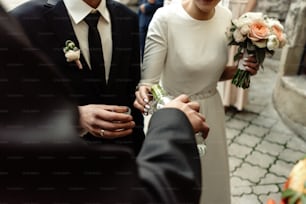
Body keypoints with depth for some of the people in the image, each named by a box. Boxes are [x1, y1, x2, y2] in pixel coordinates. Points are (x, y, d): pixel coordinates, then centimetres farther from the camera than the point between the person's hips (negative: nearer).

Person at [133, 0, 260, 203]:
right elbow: (149, 78, -20)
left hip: (210, 112, 5)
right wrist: (144, 93, -41)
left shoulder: (226, 17, -5)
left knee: (211, 177, 22)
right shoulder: (166, 18, -20)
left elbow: (214, 71, 7)